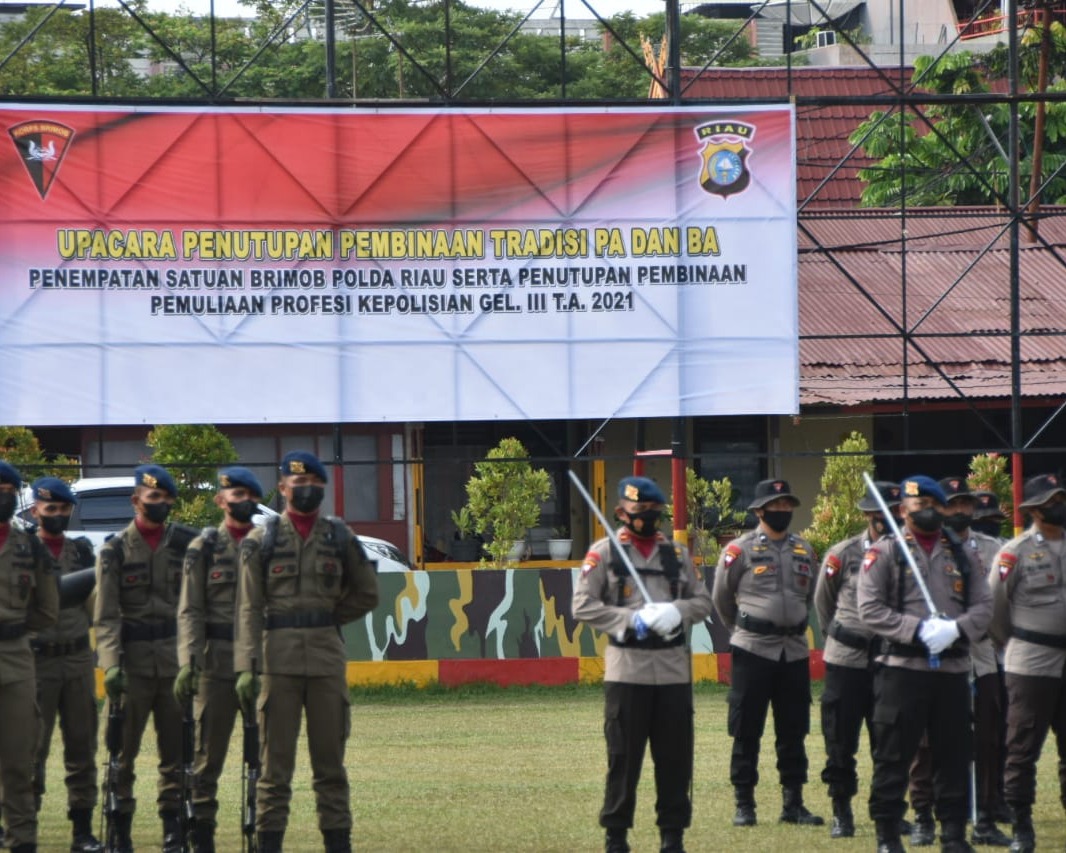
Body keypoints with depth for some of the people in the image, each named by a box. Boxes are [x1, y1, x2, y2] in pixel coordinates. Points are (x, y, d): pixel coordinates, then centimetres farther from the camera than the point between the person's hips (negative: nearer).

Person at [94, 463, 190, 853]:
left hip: (176, 660, 2)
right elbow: (106, 616, -2)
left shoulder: (184, 544, 9)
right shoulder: (114, 550, 3)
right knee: (122, 751, 0)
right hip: (132, 662, -2)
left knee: (178, 751, 3)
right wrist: (111, 664, -14)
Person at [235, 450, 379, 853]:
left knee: (330, 758, 4)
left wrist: (325, 620, 8)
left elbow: (366, 594, 17)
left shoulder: (340, 537, 10)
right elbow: (248, 608, -1)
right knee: (275, 759, -1)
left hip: (328, 657, 2)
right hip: (278, 658, -2)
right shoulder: (261, 540, 4)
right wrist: (245, 666, -10)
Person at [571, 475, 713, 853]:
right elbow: (582, 606, -5)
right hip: (627, 669, -3)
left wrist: (676, 611, -9)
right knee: (623, 755, 0)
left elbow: (703, 602, 13)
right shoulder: (603, 553, 1)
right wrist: (631, 619, -15)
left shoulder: (677, 553, 13)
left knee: (676, 756, 4)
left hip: (673, 667, 3)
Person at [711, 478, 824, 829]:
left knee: (793, 731, 7)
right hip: (753, 651, -4)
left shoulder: (804, 550, 10)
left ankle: (793, 803, 13)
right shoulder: (740, 550, -5)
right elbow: (721, 598, 5)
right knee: (747, 732, -1)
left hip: (795, 650, 4)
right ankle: (744, 804, 5)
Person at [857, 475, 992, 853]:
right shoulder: (884, 553, 2)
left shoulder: (962, 555, 14)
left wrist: (955, 628, -13)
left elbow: (984, 606, 7)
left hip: (953, 669, 4)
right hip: (902, 668, -4)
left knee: (954, 757, 6)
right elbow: (870, 609, -6)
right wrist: (918, 630, -17)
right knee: (893, 755, -1)